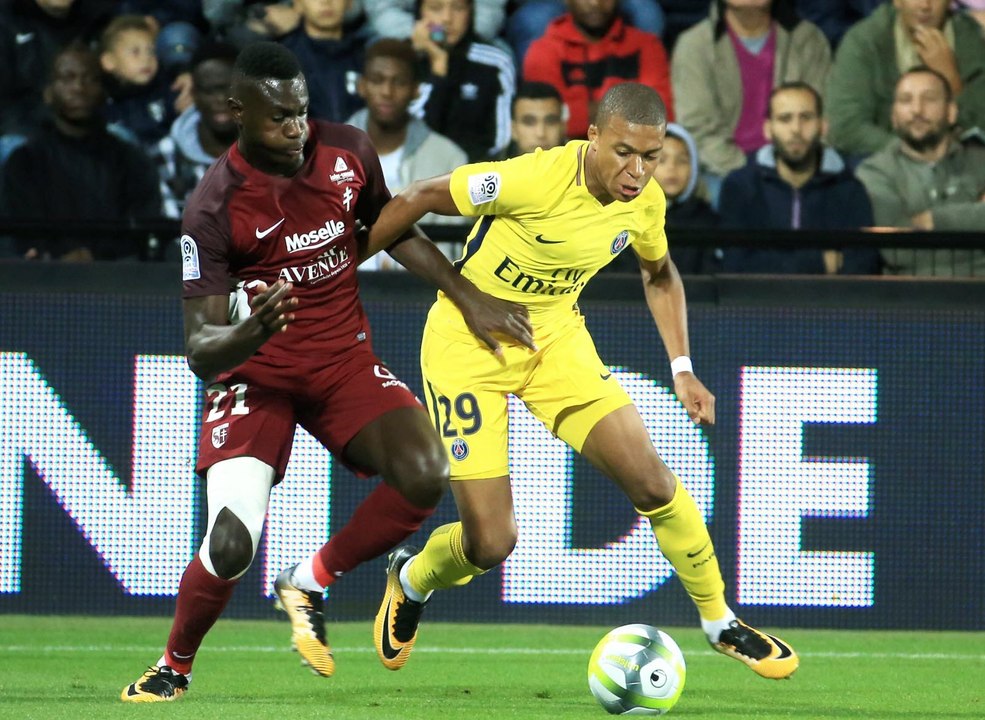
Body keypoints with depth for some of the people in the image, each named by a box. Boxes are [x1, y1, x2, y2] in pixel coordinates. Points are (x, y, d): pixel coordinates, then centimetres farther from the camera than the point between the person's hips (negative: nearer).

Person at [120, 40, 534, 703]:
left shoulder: (349, 152, -5)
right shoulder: (213, 207, -18)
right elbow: (200, 349, -19)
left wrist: (470, 297, 11)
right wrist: (249, 335, -41)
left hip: (344, 360, 4)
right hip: (255, 375, -4)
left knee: (426, 474, -24)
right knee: (231, 546, -22)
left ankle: (311, 584, 0)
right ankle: (174, 667, 9)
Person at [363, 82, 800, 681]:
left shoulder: (646, 201, -10)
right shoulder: (535, 180, -30)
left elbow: (659, 274, 13)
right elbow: (421, 198, -18)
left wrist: (683, 369, 5)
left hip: (555, 337, 5)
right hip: (468, 341, -5)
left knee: (651, 481, -9)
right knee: (490, 543, -8)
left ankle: (720, 624, 12)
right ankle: (412, 580, 29)